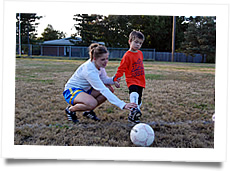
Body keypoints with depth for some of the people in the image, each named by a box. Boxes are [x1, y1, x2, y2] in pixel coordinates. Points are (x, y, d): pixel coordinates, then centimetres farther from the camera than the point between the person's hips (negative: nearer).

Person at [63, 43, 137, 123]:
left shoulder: (99, 65, -8)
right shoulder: (89, 70, -32)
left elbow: (104, 79, 3)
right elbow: (103, 91, -38)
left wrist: (113, 80, -23)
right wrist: (123, 105, -43)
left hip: (84, 89, 9)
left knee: (109, 89, -10)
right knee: (92, 103, -37)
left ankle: (88, 111, 5)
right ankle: (70, 110, -6)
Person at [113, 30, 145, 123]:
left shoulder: (140, 53, 12)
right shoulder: (127, 55, -11)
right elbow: (121, 68, -12)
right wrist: (116, 77, -23)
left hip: (140, 81, 8)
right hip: (132, 80, -7)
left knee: (139, 100, 9)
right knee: (134, 94, -34)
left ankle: (132, 115, 20)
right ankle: (135, 109, -48)